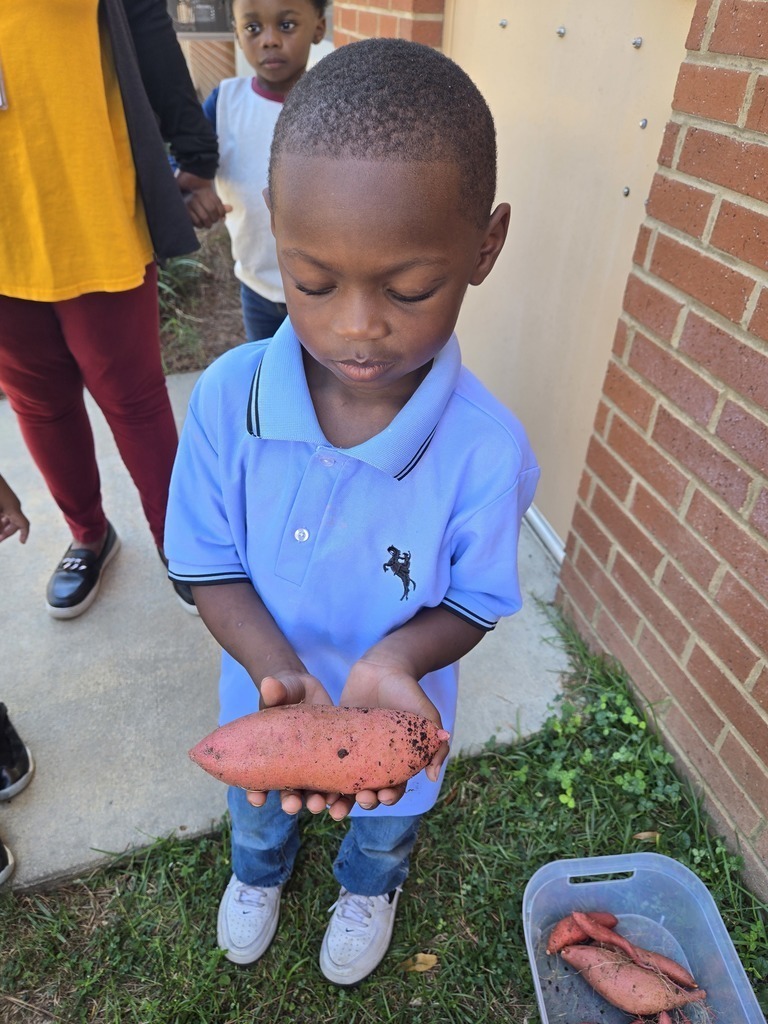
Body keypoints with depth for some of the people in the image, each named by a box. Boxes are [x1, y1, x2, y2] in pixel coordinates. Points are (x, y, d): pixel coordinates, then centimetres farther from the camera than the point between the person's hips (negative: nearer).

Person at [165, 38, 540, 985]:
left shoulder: (486, 448, -31)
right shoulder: (227, 397, -26)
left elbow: (474, 603, -17)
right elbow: (212, 569, -17)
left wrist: (395, 659, -37)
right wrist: (280, 673, -34)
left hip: (397, 721, -1)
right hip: (264, 697, 2)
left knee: (386, 824, 33)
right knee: (255, 809, 35)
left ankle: (369, 888, 73)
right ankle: (259, 870, 75)